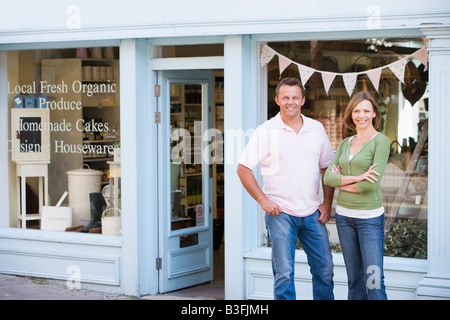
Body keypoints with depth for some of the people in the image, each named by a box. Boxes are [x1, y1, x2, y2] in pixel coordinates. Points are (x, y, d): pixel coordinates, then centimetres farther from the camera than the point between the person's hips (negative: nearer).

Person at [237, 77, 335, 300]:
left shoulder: (317, 129, 8)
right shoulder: (265, 131, -4)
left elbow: (328, 168, 15)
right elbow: (243, 169, -4)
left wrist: (327, 203, 7)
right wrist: (263, 200, -10)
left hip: (312, 213, 4)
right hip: (280, 213, -4)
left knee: (325, 269, 7)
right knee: (284, 273, -3)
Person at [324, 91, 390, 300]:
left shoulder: (381, 141, -7)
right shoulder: (345, 144, 11)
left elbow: (371, 184, -16)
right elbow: (328, 177, 0)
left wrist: (341, 182, -3)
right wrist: (355, 178, -15)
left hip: (370, 217, -6)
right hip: (344, 215, 6)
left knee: (373, 280, -9)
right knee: (354, 279, 12)